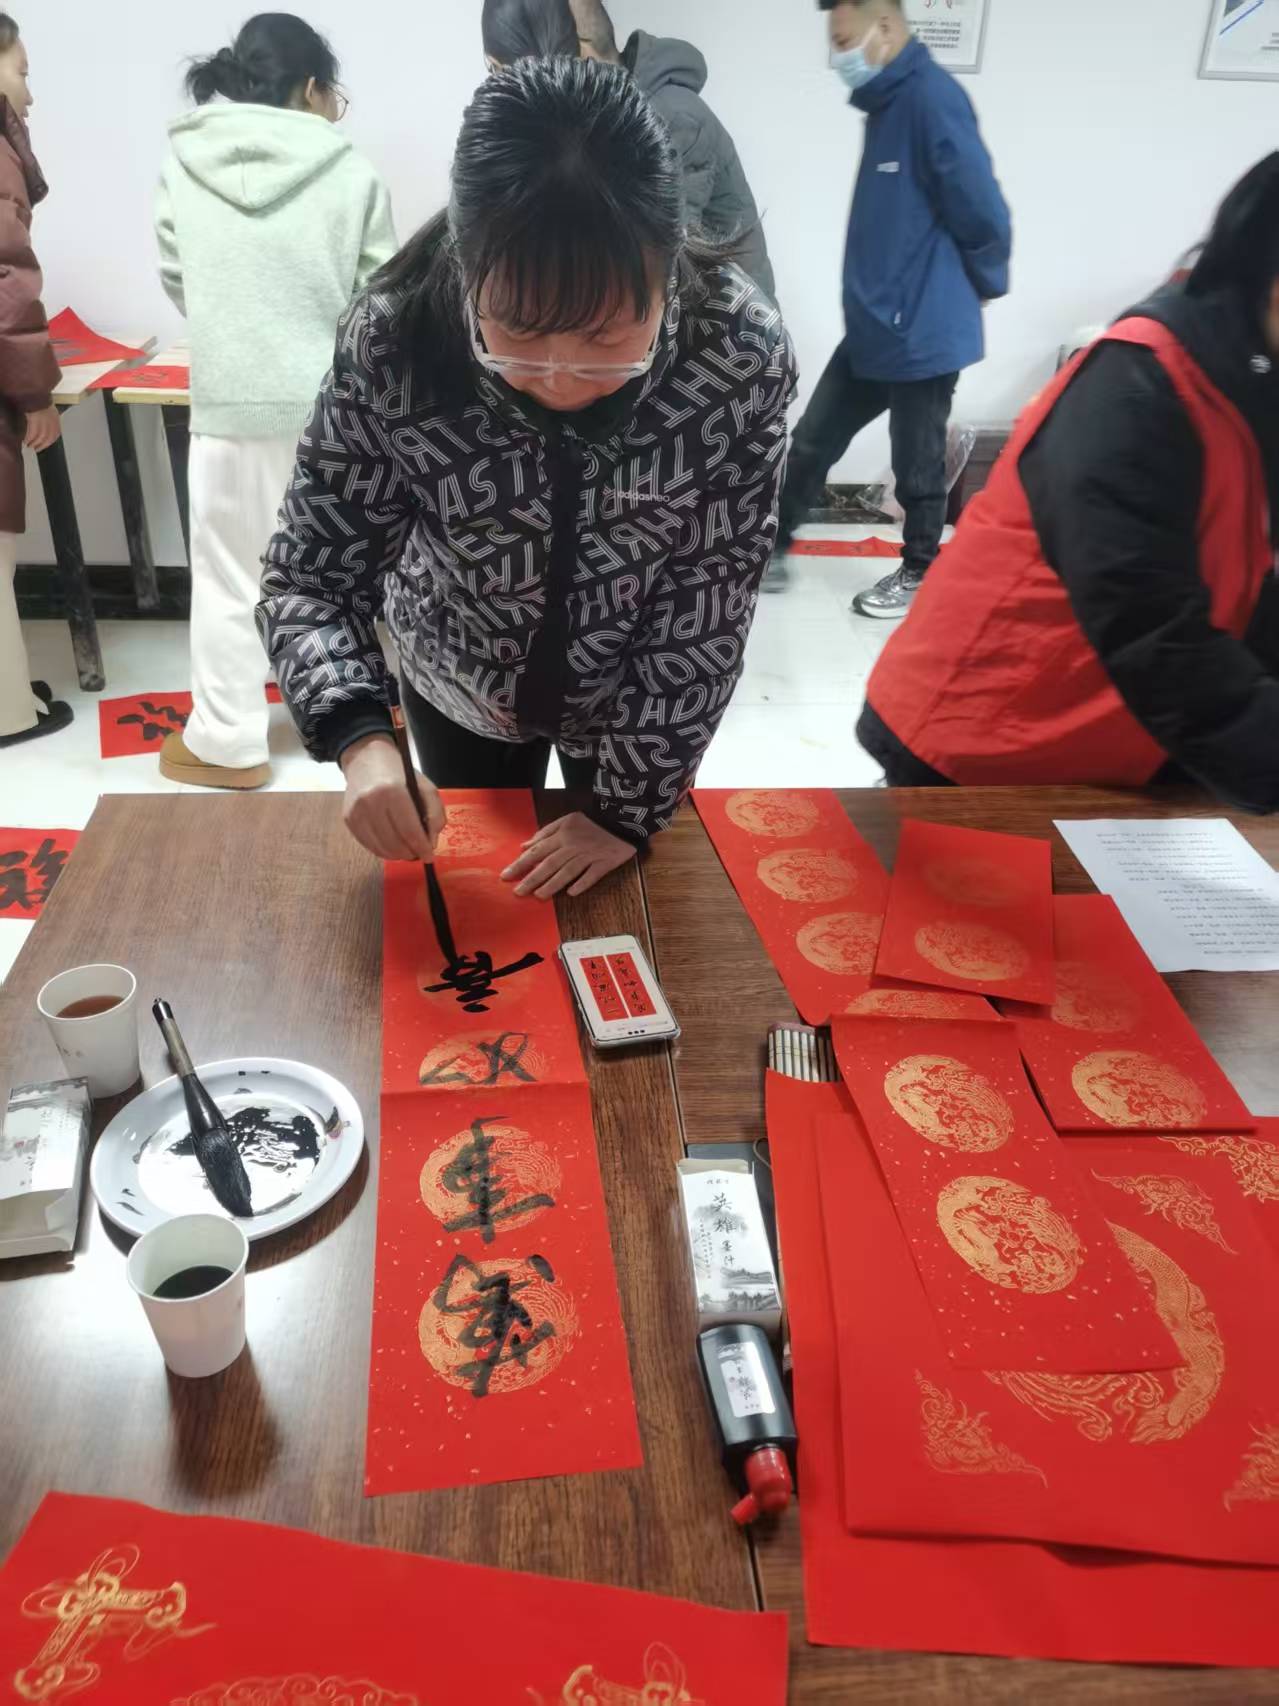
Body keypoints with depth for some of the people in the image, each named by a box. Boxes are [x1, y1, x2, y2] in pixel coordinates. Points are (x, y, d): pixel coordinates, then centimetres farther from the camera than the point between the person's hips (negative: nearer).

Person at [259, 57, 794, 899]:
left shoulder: (742, 352, -31)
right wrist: (359, 737, -40)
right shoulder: (392, 344, -30)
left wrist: (631, 806, -20)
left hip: (642, 697, 0)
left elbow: (706, 613, -23)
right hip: (459, 680, 1)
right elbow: (311, 574, -22)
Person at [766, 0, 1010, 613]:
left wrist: (980, 288, -3)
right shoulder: (887, 102, 12)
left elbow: (983, 213, -17)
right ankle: (770, 550, 28)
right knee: (812, 442, 14)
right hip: (872, 328, 9)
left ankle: (918, 575, 25)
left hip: (922, 331, -9)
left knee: (917, 466, 7)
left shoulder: (932, 98, -17)